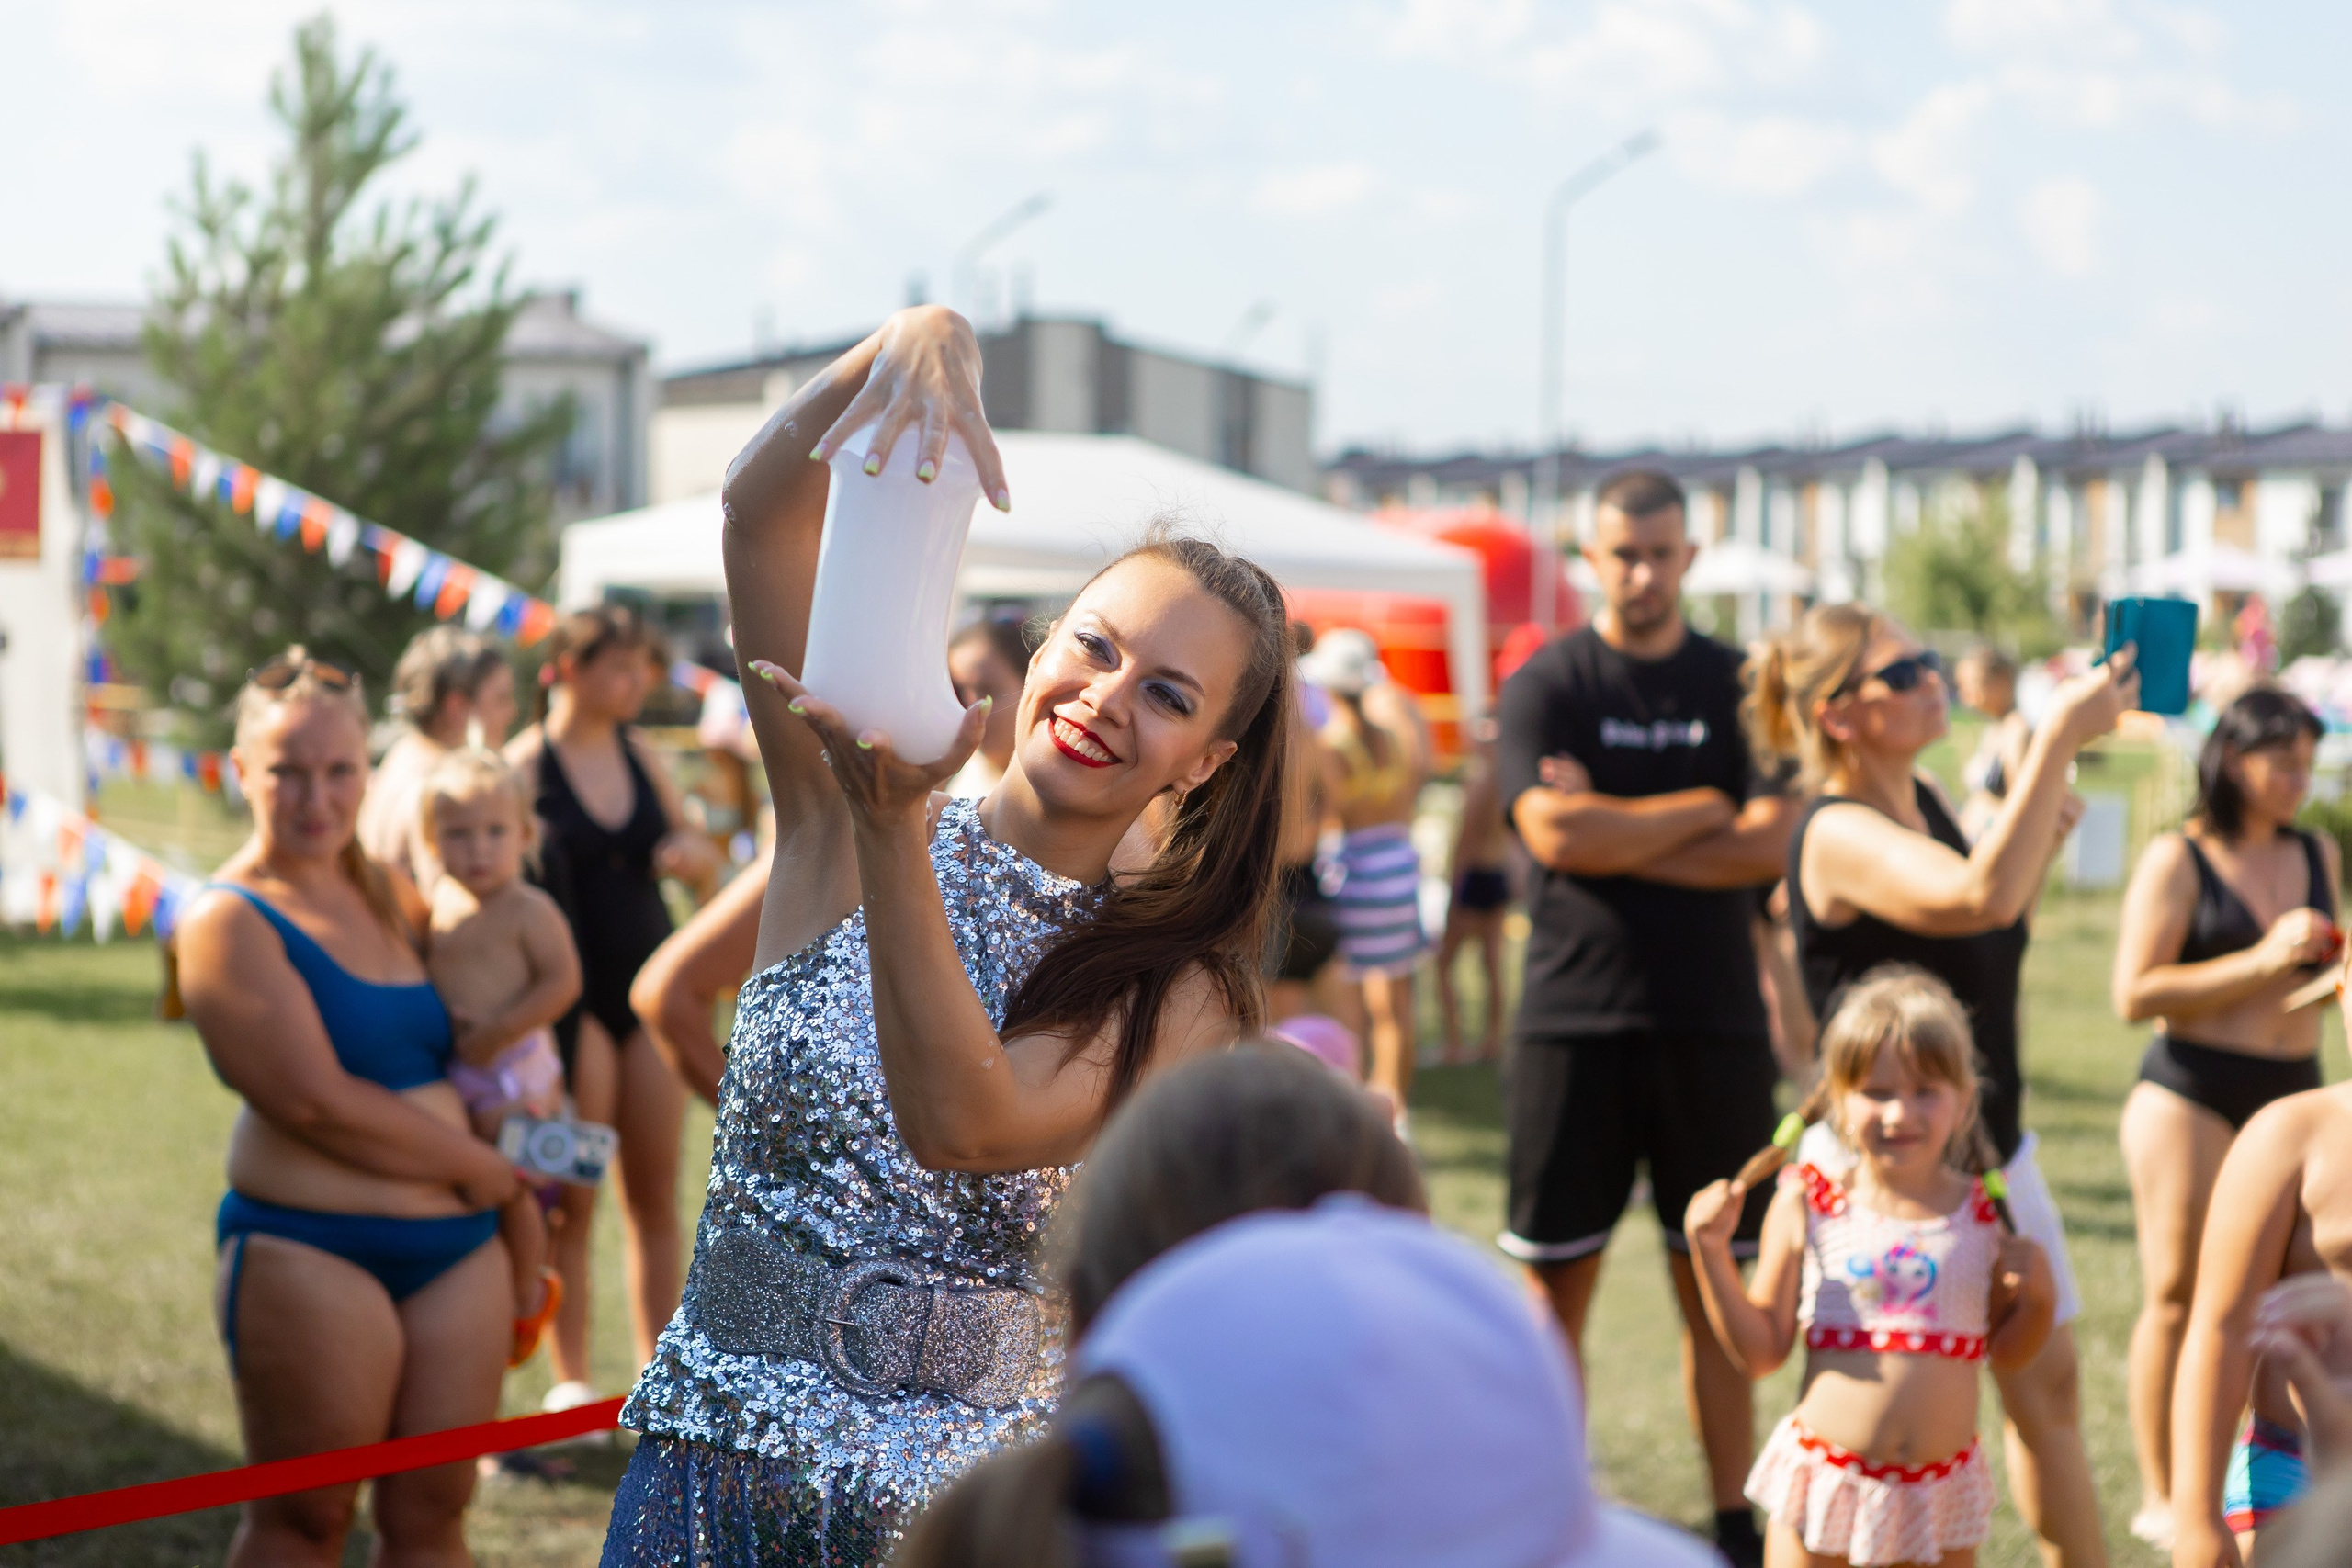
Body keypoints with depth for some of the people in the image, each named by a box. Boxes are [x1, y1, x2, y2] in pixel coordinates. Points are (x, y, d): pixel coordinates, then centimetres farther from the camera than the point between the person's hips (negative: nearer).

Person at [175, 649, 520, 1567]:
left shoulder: (378, 892, 15)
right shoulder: (230, 921, -8)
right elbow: (318, 1102, -16)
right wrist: (476, 1166, -7)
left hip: (456, 1248, 7)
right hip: (313, 1255, -7)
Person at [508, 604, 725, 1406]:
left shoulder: (640, 754, 9)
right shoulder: (525, 763, -8)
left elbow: (691, 844, 21)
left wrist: (694, 852, -3)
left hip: (649, 983, 5)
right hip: (573, 994, -5)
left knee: (656, 1193, 7)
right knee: (574, 1199, 0)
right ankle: (570, 1378, 8)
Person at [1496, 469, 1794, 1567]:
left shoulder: (1738, 685, 7)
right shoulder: (1546, 684, 2)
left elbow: (1769, 845, -5)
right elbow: (1554, 832, -13)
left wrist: (1617, 833, -9)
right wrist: (1702, 810, -5)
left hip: (1711, 1023, 1)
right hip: (1573, 1021, -1)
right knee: (1557, 1284, 1)